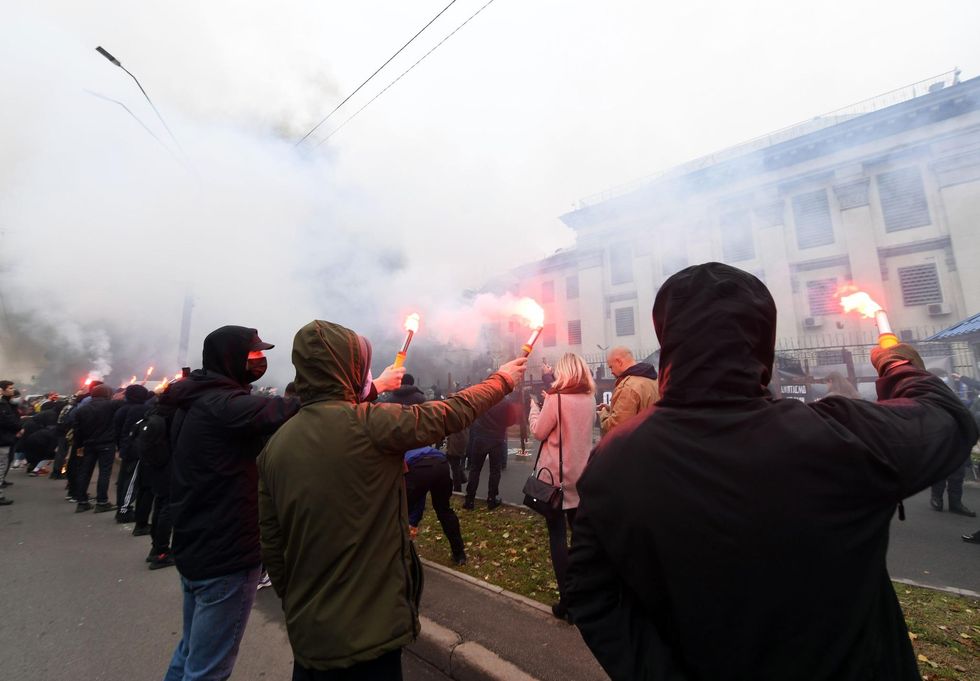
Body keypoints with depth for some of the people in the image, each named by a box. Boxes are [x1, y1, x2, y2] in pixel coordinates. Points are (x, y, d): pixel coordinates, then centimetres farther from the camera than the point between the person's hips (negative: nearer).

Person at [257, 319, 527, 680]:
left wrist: (294, 604, 19)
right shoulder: (368, 422, -21)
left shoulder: (276, 444, -3)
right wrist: (502, 379, 4)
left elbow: (271, 544, 4)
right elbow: (452, 413, -12)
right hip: (366, 630, -6)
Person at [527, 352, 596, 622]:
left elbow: (538, 432, -11)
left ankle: (566, 600, 9)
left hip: (556, 474, -6)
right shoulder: (589, 398, 2)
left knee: (557, 534, 5)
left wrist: (535, 406, 3)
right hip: (580, 474, 6)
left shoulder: (556, 398, -17)